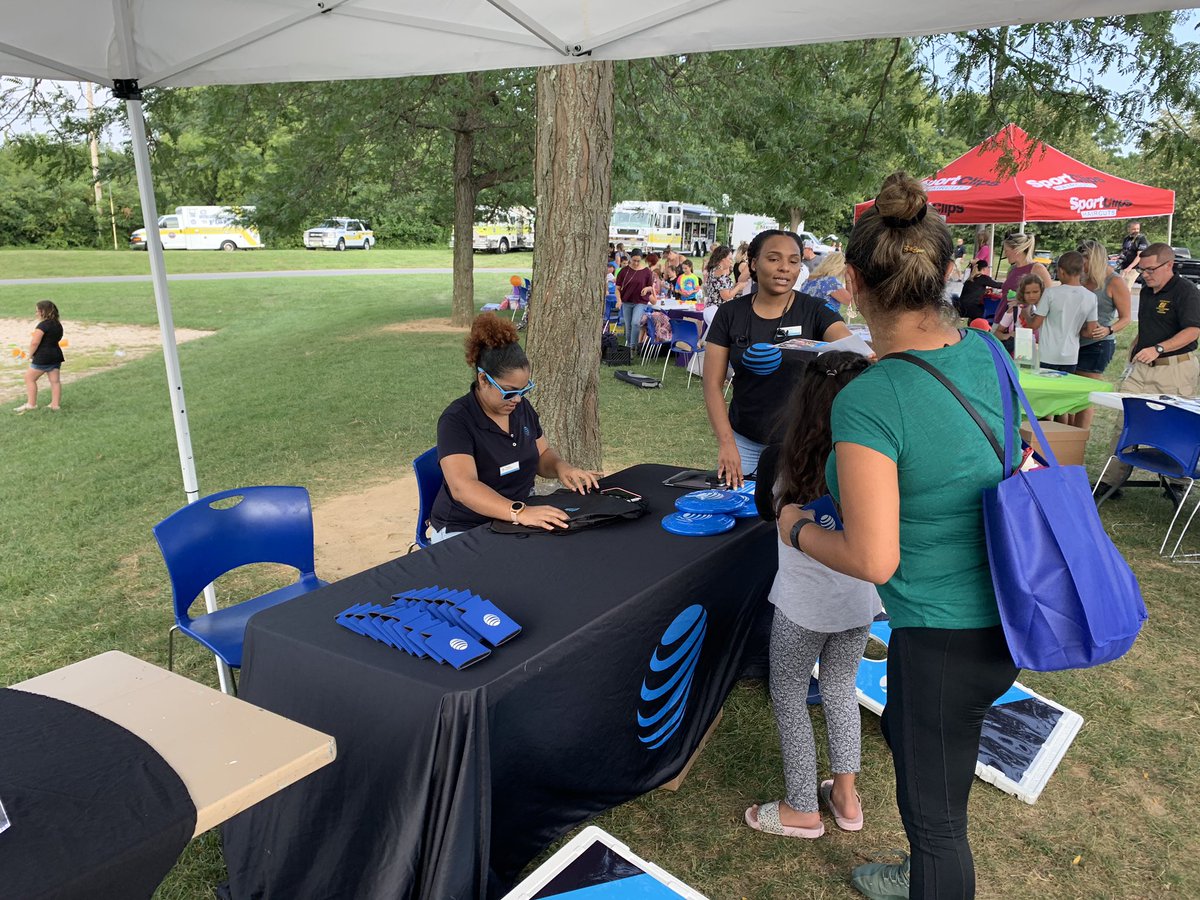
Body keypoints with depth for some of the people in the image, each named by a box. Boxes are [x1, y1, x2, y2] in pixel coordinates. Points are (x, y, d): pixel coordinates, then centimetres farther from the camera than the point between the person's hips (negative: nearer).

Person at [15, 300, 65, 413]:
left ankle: (31, 404, 9)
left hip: (43, 357, -8)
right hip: (56, 354, 8)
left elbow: (34, 342, -20)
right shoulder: (58, 325, 9)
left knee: (30, 378, 7)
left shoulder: (43, 325, -17)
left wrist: (30, 355, -6)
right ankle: (56, 404, 8)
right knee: (55, 380, 7)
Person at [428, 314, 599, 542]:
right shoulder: (456, 421, -18)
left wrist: (561, 467, -8)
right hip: (466, 530, -6)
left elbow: (542, 455, 16)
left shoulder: (522, 407, 3)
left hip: (524, 517, 6)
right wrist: (519, 512, -45)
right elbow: (463, 487, -31)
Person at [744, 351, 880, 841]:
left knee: (788, 698, 15)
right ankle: (845, 793, 38)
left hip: (805, 604, -5)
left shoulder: (797, 468, -23)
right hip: (860, 602, 5)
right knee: (841, 690, 25)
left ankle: (801, 809, 26)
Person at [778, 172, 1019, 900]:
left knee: (933, 807, 14)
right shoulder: (986, 353, -5)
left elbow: (874, 561, -26)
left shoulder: (868, 402, -29)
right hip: (1004, 613, 9)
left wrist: (798, 530, -7)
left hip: (946, 636, -9)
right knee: (904, 733, 32)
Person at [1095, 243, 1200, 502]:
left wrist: (1158, 349, -28)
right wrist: (1135, 348, 12)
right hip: (1142, 368, 7)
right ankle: (1111, 481, 3)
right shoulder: (1146, 291, 15)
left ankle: (1175, 481, 15)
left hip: (1176, 369, -7)